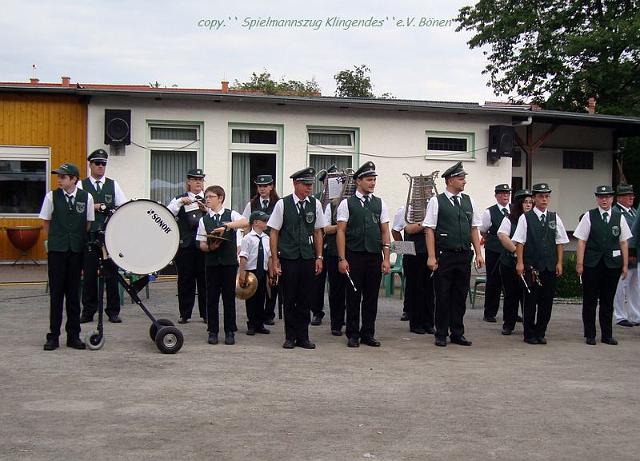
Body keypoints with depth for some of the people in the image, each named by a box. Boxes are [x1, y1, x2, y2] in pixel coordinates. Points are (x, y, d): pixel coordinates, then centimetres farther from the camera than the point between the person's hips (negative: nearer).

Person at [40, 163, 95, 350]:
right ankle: (53, 336, 9)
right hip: (56, 250, -1)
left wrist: (78, 240, 8)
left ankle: (73, 335, 14)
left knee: (74, 293, 7)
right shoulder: (52, 196, -2)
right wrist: (56, 239, 9)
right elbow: (46, 222, 8)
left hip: (77, 250, 1)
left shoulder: (86, 197, -1)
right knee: (56, 293, 2)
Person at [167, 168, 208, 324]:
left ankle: (206, 314, 10)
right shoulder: (179, 199, 11)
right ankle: (184, 314, 12)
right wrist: (180, 202, -14)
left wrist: (206, 210, -16)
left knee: (204, 280, 2)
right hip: (185, 245, 0)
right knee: (185, 280, 4)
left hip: (204, 245, 0)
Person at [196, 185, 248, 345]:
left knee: (229, 297, 3)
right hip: (211, 262, 2)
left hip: (229, 261, -2)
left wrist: (226, 225, -28)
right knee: (212, 297, 4)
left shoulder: (231, 215, 2)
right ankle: (213, 331, 13)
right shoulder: (204, 220, 8)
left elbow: (245, 222, -19)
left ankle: (230, 332, 11)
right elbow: (202, 244, 8)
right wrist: (210, 247, -14)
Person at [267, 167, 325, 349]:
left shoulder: (315, 204, 6)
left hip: (308, 259, 3)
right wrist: (275, 259, -4)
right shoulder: (282, 204, -3)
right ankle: (290, 336, 15)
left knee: (305, 300, 6)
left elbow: (318, 232, 12)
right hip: (287, 259, -2)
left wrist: (319, 257, 8)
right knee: (289, 299, 4)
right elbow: (274, 232, 0)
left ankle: (303, 337, 15)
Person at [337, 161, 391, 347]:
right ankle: (353, 335, 12)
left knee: (372, 297, 7)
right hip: (354, 256, -3)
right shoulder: (347, 203, 1)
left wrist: (386, 259, 1)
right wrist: (342, 259, -9)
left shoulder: (380, 203, 10)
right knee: (353, 297, 3)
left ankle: (368, 334, 17)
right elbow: (341, 231, -2)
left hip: (375, 257, 3)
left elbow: (385, 232, 8)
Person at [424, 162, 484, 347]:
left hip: (464, 255, 5)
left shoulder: (468, 201, 11)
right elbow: (430, 230, -6)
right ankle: (441, 334, 12)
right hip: (444, 255, -4)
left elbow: (474, 229, 14)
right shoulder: (437, 202, -4)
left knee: (460, 296, 10)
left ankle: (457, 333, 19)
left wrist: (478, 253, 8)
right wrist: (431, 257, -12)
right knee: (442, 296, 2)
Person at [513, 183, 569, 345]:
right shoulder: (525, 218, -1)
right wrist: (520, 263, -8)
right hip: (531, 266, -3)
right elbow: (519, 242, -3)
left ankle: (540, 333, 16)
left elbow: (560, 242, 11)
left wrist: (559, 263, 5)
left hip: (550, 266, 3)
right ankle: (529, 334, 11)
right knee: (530, 300, 1)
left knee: (547, 301, 5)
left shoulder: (555, 218, 9)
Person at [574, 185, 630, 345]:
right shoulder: (589, 216, 0)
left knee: (608, 302, 10)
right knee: (590, 301, 4)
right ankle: (590, 335, 14)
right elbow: (582, 241, -2)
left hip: (612, 265, 2)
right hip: (592, 265, -2)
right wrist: (579, 264, -7)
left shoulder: (619, 218, 7)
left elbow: (623, 242, 8)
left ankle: (607, 335, 19)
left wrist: (625, 265, 5)